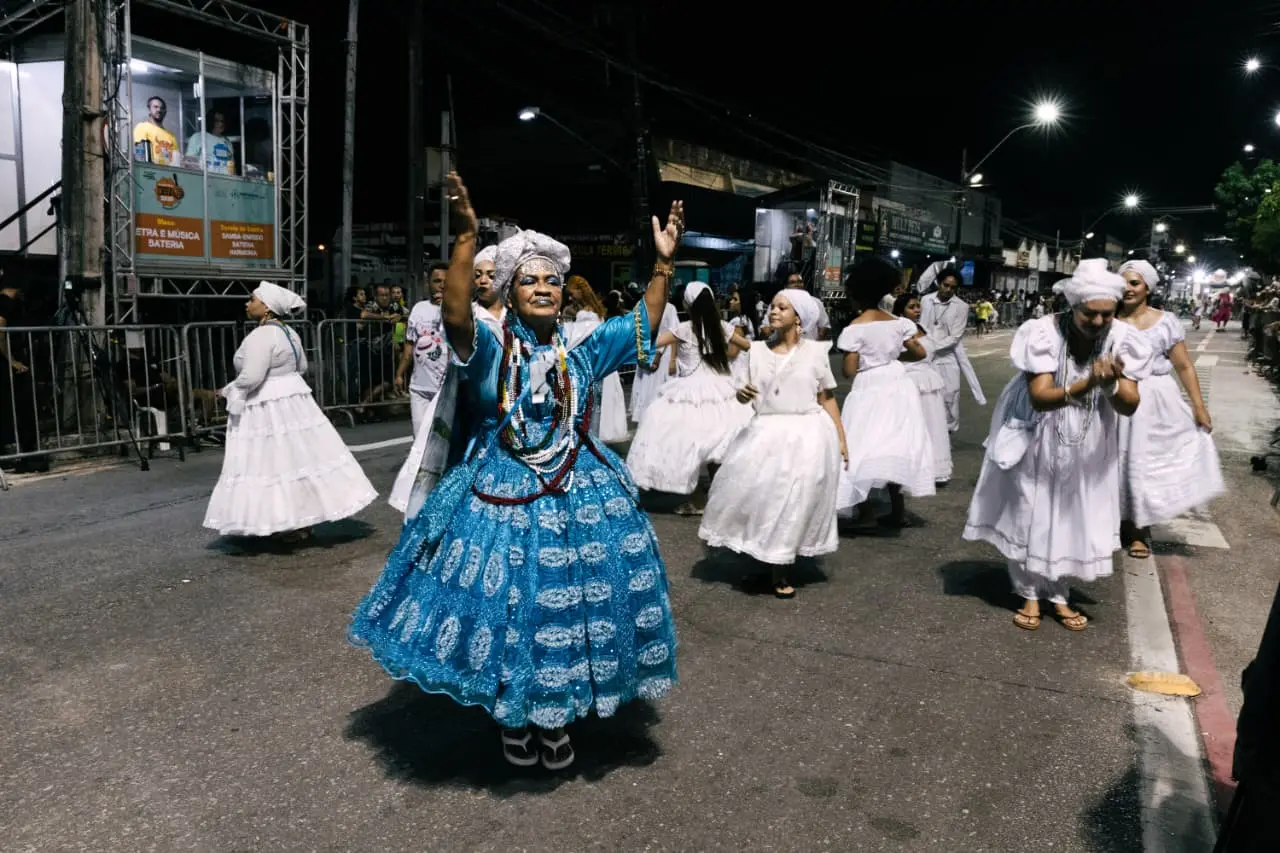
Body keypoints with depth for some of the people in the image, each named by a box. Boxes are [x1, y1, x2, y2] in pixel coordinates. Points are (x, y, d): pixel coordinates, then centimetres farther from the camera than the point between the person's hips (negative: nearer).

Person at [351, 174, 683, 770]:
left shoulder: (583, 351, 5)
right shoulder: (489, 348, -6)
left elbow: (645, 322, 6)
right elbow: (456, 315, -26)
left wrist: (664, 261, -3)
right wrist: (466, 237, -36)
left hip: (577, 499, 3)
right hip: (498, 499, -3)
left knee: (568, 607, 12)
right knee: (503, 608, 7)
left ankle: (556, 718, 35)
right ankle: (513, 718, 33)